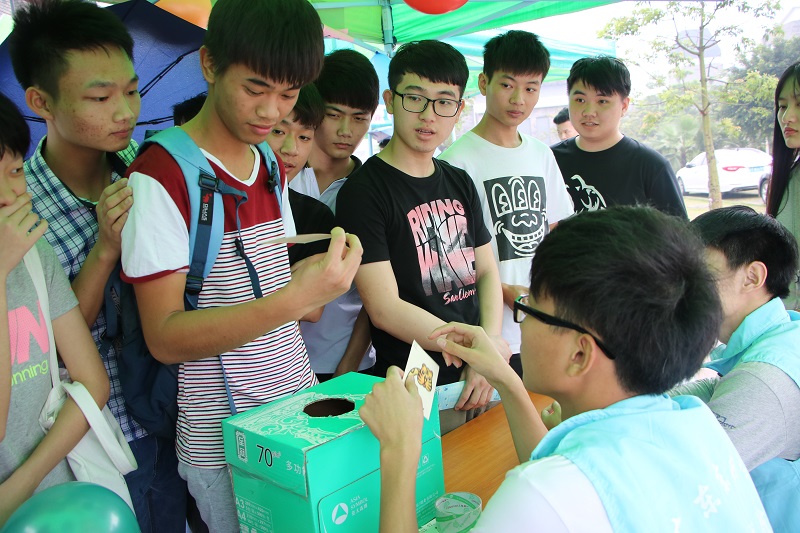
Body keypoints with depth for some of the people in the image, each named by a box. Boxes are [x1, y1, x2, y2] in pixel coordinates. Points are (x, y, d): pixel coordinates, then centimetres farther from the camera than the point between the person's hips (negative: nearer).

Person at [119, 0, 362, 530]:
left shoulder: (272, 164, 8)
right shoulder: (160, 176, -16)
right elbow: (165, 337, -20)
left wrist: (315, 276, -3)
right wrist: (292, 300, -33)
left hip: (302, 412, 7)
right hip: (224, 443, -7)